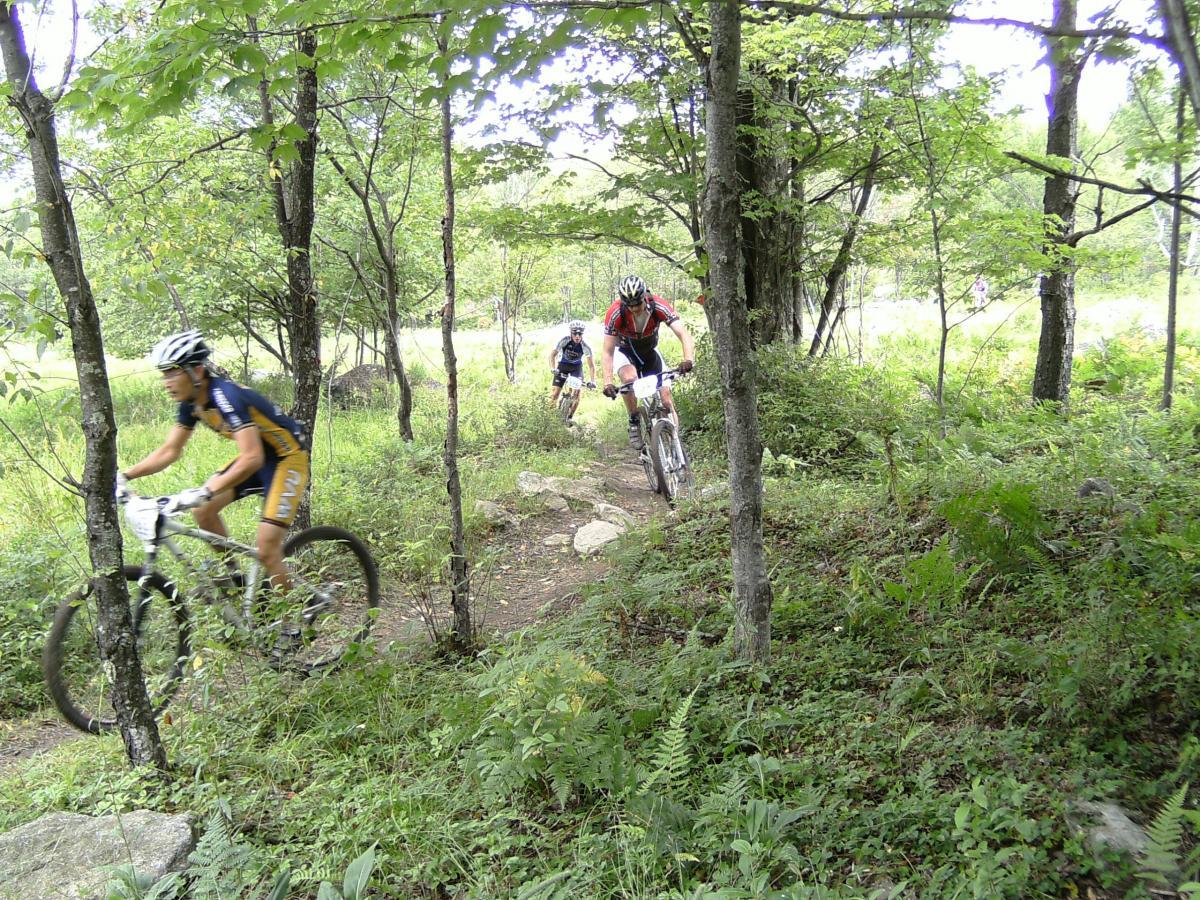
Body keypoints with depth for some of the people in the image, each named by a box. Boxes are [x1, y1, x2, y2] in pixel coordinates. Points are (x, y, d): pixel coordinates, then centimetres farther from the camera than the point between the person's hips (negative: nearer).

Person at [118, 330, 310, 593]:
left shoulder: (227, 397, -29)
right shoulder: (191, 403, -3)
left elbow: (252, 459, -38)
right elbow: (169, 451, 6)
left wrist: (205, 492, -44)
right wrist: (125, 475, -5)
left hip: (287, 458, -9)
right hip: (256, 456, 9)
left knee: (267, 551, -14)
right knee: (202, 511, -3)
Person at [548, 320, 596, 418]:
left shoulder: (585, 346, -26)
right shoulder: (565, 340, -27)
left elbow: (591, 365, -20)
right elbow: (553, 354, -20)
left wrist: (592, 381, -31)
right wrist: (553, 369, -35)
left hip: (576, 367, 0)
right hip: (563, 365, 0)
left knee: (576, 393, -14)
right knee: (555, 392, -10)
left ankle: (569, 417, 4)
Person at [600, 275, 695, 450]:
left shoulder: (658, 306, -29)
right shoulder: (615, 313, -31)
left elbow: (683, 334, -36)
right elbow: (607, 352, -28)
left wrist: (688, 360, -55)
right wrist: (607, 383, -41)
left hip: (650, 352, 2)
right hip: (625, 352, -2)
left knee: (666, 397, -10)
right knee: (630, 378, -34)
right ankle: (634, 424, -15)